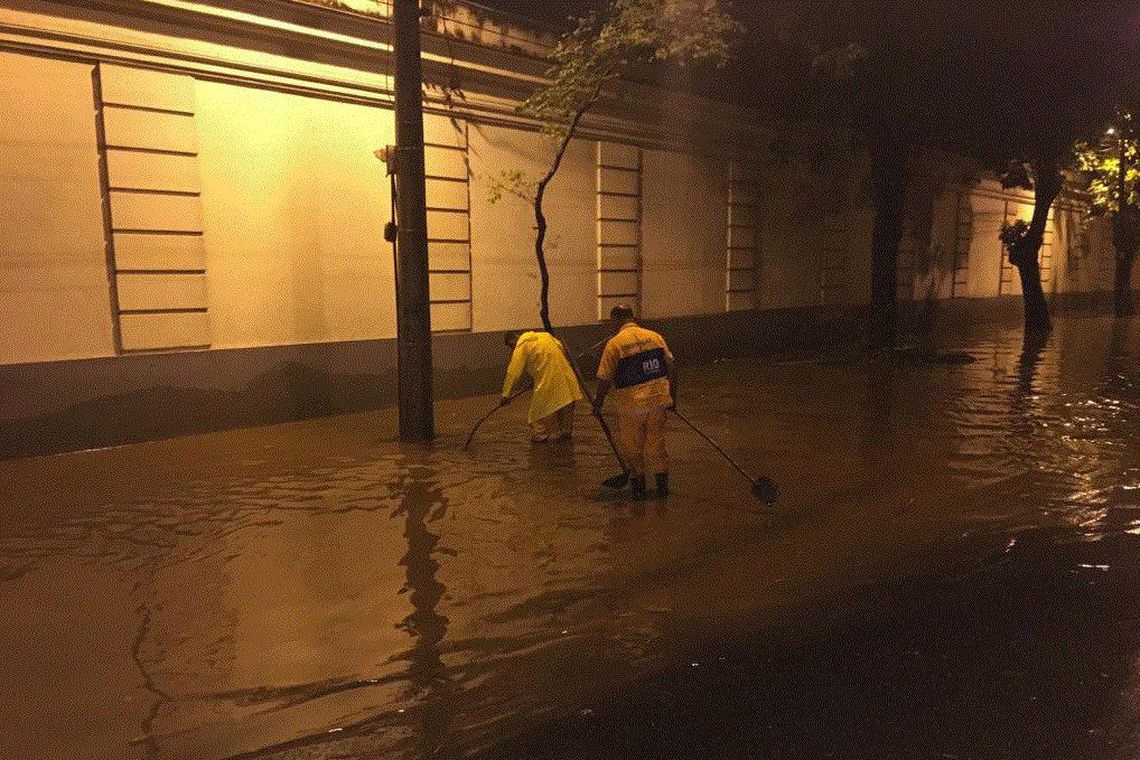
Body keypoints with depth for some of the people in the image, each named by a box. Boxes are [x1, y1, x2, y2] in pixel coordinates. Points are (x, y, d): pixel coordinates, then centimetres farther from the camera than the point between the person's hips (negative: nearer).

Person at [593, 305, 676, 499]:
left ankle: (639, 487, 18)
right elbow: (670, 369, 7)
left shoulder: (614, 343, -11)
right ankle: (662, 486, 20)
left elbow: (605, 379, -9)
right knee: (656, 445, 15)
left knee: (631, 448, 11)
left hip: (631, 405, -4)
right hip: (658, 401, 4)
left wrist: (598, 403, 5)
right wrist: (672, 396, 17)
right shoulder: (655, 337, 3)